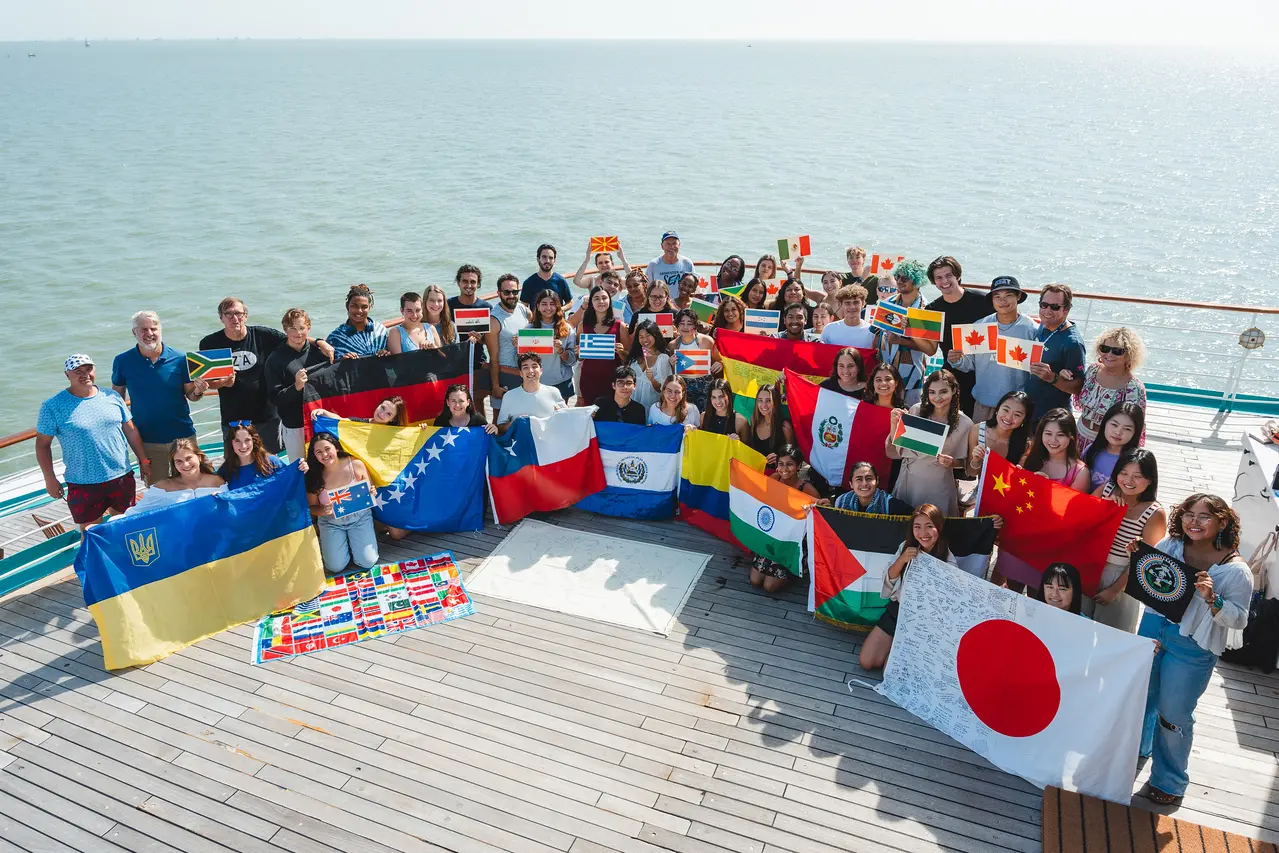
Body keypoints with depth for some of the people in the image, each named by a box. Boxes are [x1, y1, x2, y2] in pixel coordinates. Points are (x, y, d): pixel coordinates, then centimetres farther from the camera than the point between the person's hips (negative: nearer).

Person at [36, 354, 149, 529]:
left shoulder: (112, 397, 3)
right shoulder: (53, 406, -7)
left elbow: (130, 430, 10)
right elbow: (43, 444, -3)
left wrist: (143, 461, 10)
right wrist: (50, 479, -6)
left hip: (122, 478, 3)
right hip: (83, 486, -3)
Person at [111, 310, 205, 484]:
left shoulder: (179, 359, -6)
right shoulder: (123, 362, -3)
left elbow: (190, 395, 0)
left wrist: (198, 391, -23)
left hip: (182, 435, -1)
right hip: (147, 440, 1)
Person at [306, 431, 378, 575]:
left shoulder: (355, 464, -13)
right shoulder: (314, 476, -12)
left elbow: (371, 491, -1)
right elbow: (312, 507, -3)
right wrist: (324, 511, -26)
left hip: (359, 517, 0)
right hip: (331, 522, 1)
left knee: (367, 562, -10)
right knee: (336, 567, -9)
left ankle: (354, 539, 22)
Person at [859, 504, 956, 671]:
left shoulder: (948, 562, -18)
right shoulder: (906, 547, -5)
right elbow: (888, 579, -2)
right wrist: (902, 560, -18)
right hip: (897, 609, 4)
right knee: (865, 662, 0)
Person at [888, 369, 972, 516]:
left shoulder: (964, 423, -9)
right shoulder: (916, 410, -7)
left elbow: (962, 461, 3)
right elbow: (894, 451, -2)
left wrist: (951, 462, -18)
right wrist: (894, 424, -16)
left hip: (938, 486, -1)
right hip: (908, 481, 2)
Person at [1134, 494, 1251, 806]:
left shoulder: (1235, 570, -16)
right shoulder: (1169, 545, -6)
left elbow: (1238, 620, -14)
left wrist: (1213, 599, -30)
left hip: (1193, 649, -4)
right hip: (1152, 631, 5)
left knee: (1174, 716, 6)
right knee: (1141, 698, 22)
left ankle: (1169, 781, 29)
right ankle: (1135, 751, 50)